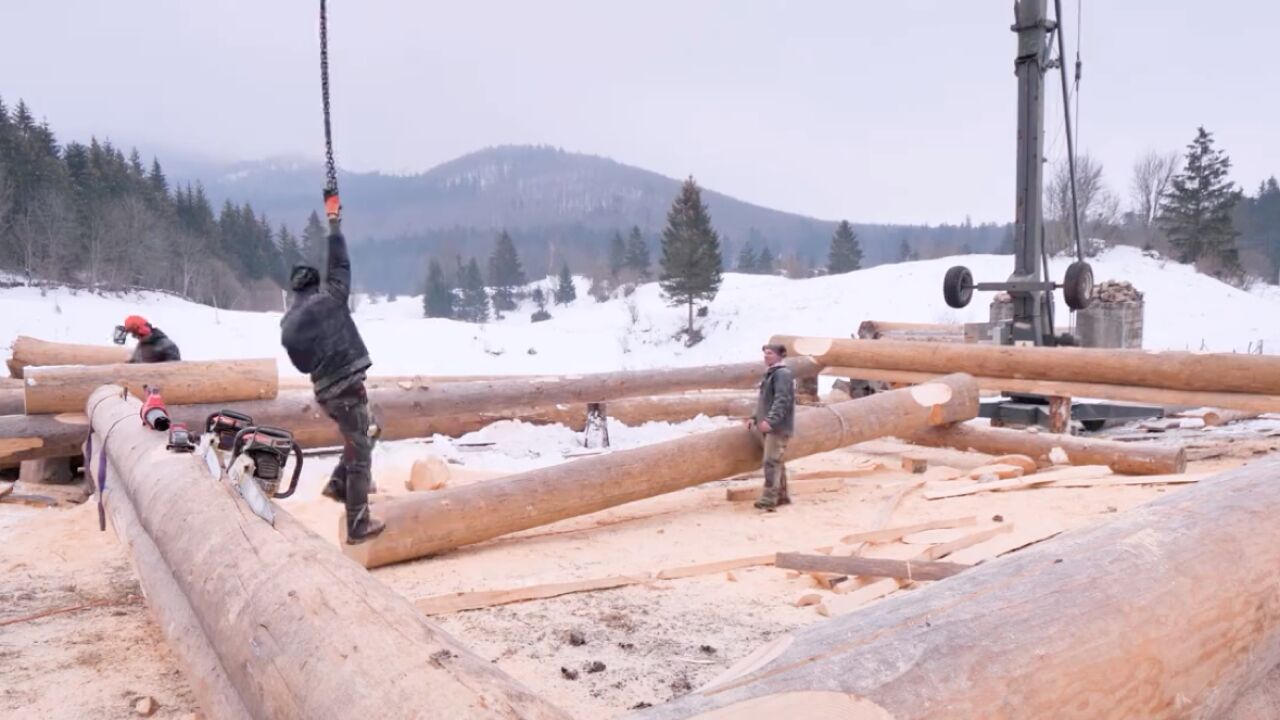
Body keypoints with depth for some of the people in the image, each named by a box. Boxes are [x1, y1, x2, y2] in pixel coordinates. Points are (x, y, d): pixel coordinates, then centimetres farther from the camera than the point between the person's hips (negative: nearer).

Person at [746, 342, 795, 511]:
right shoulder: (770, 374, 21)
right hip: (769, 426, 10)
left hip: (778, 427, -10)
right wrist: (755, 418, 16)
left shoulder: (783, 374, -10)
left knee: (771, 462, -14)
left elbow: (782, 400, -23)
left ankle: (768, 500, -16)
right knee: (776, 462, 13)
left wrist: (770, 420, -33)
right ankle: (782, 496, 20)